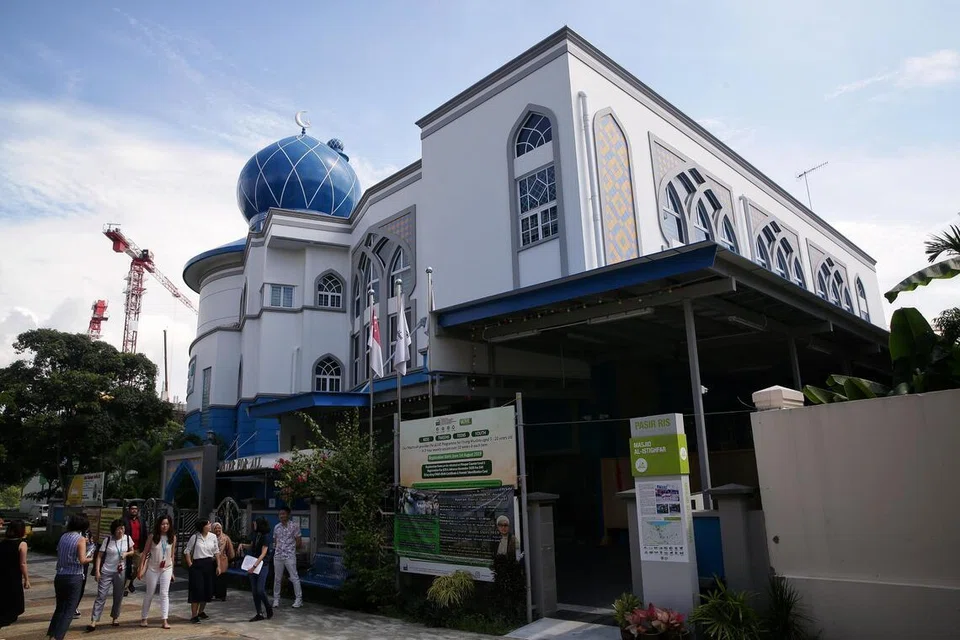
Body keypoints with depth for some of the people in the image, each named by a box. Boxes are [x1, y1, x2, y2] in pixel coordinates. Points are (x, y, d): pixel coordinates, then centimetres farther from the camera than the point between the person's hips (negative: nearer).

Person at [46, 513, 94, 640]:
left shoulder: (63, 536, 5)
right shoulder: (81, 539, -12)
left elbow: (60, 554, 18)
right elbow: (82, 560, -19)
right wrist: (90, 558, 1)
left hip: (60, 576, 6)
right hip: (74, 577, -6)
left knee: (59, 608, 20)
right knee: (69, 611, 4)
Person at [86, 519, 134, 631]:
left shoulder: (127, 538, -3)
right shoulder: (107, 540, -11)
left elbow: (132, 551, 9)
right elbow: (99, 556, -8)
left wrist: (126, 553, -13)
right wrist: (97, 571, -14)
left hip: (120, 572, 3)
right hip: (106, 572, -3)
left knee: (118, 596, 12)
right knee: (101, 596, -6)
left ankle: (115, 617, 29)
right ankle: (94, 621, -2)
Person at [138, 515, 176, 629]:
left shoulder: (173, 537, -3)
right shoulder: (152, 537, -8)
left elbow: (172, 555, 5)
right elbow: (145, 553, -3)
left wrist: (172, 571, 7)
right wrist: (141, 569, -7)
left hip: (166, 569, 1)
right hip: (152, 568, -1)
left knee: (164, 594, -1)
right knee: (149, 594, 10)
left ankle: (164, 620, 1)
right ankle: (144, 618, 25)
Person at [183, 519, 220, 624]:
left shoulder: (213, 537, 3)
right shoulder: (195, 537, -7)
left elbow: (216, 552, 8)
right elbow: (187, 551, -1)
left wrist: (218, 566, 6)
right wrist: (190, 564, -8)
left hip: (210, 564, 4)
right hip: (197, 565, -4)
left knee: (208, 590, 8)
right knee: (197, 590, -5)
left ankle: (201, 611, 28)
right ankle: (194, 615, 5)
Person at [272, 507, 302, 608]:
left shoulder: (294, 526, -5)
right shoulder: (276, 527, 8)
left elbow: (298, 542, -2)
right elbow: (275, 541, 16)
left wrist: (291, 549, 2)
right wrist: (277, 549, 3)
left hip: (290, 556, -4)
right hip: (278, 556, 4)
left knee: (294, 577, -3)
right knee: (277, 578, 11)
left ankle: (298, 599, 5)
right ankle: (276, 599, 23)